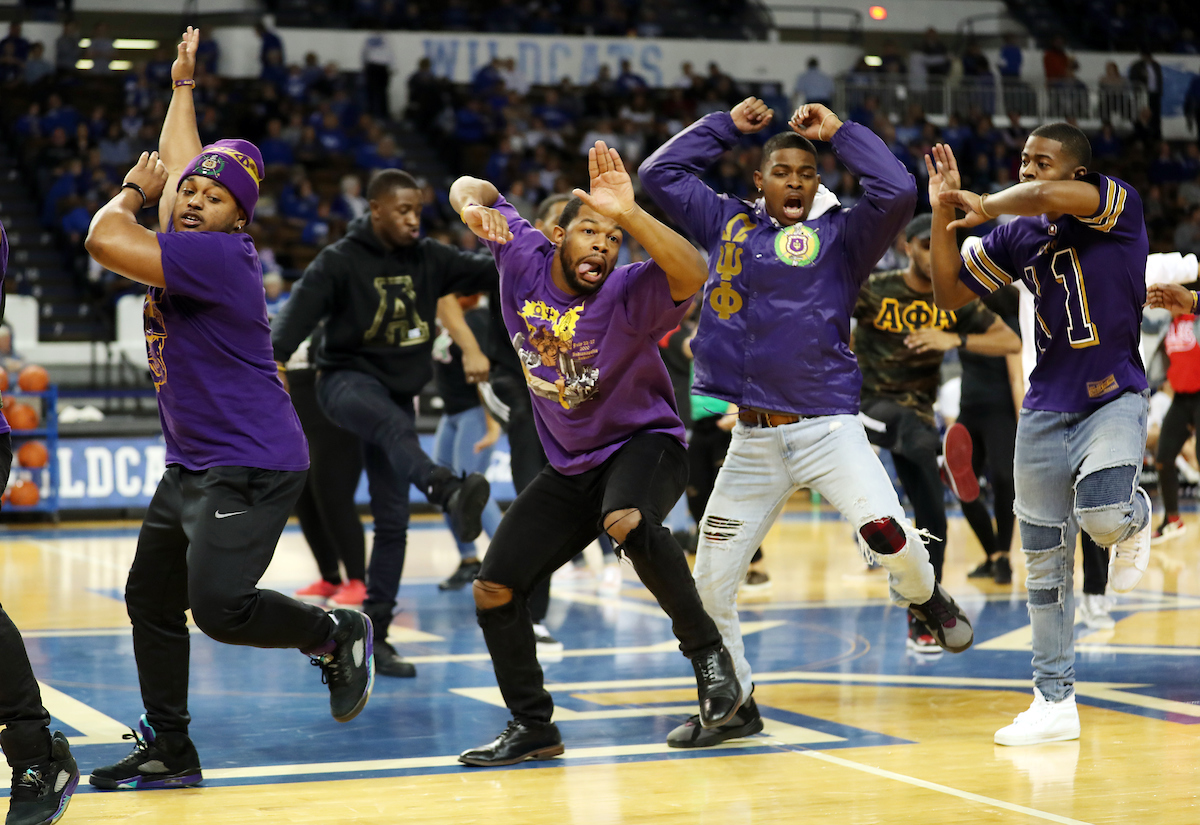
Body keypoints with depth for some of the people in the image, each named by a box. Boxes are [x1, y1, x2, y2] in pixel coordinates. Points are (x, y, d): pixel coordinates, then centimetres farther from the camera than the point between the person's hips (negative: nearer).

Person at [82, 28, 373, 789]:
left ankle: (337, 634, 7)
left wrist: (131, 192, -5)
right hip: (192, 466, 10)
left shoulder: (219, 253, -18)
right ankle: (168, 750, 20)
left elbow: (106, 241, -25)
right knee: (150, 602, 10)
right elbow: (178, 160, 28)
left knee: (220, 607, -19)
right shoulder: (187, 245, 9)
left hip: (251, 467, -10)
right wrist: (183, 85, 39)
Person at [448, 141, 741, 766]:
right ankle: (533, 727, 17)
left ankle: (707, 651, -21)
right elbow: (469, 187, 3)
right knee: (493, 590, 1)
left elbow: (691, 274, -44)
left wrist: (630, 213, -54)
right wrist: (472, 207, -22)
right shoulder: (522, 258, -8)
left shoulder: (628, 294, -22)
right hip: (568, 466, 6)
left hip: (644, 443, -6)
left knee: (626, 523, -40)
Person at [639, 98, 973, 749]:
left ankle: (923, 597, 12)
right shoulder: (729, 225, 13)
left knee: (888, 534, -23)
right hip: (751, 438, 3)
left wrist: (839, 131, -2)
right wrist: (728, 125, 14)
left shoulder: (840, 233, 4)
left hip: (828, 428, -3)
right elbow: (658, 174, 15)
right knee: (710, 583, 3)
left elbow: (897, 193, -12)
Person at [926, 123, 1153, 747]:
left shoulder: (1118, 205, -9)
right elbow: (950, 294, 12)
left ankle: (1134, 519, 8)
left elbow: (1047, 198, -28)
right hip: (1046, 408, 5)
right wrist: (943, 211, 3)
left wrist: (985, 204, -12)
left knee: (1101, 513, -31)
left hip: (1113, 397, -5)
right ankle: (1055, 702, 18)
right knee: (1044, 566, 7)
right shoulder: (1016, 237, 7)